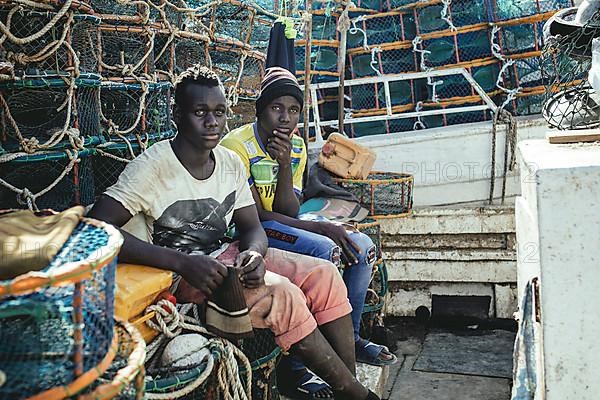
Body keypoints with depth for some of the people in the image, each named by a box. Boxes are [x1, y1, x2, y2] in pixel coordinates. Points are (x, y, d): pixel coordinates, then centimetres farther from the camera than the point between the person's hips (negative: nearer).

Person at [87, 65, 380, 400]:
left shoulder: (231, 162, 1)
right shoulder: (153, 166, -19)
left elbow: (252, 227, 6)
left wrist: (253, 254, -21)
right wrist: (183, 263, -35)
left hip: (225, 254, 7)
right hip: (181, 272, -7)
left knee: (324, 274, -9)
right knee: (281, 293, -26)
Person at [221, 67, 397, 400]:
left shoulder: (296, 147, 2)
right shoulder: (237, 146, -19)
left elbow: (289, 211, -6)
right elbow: (255, 215, -20)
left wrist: (284, 164, -22)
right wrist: (322, 228, -23)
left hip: (283, 221, 8)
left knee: (363, 246, -4)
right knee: (325, 251, -30)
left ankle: (348, 337, 14)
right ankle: (294, 367, -22)